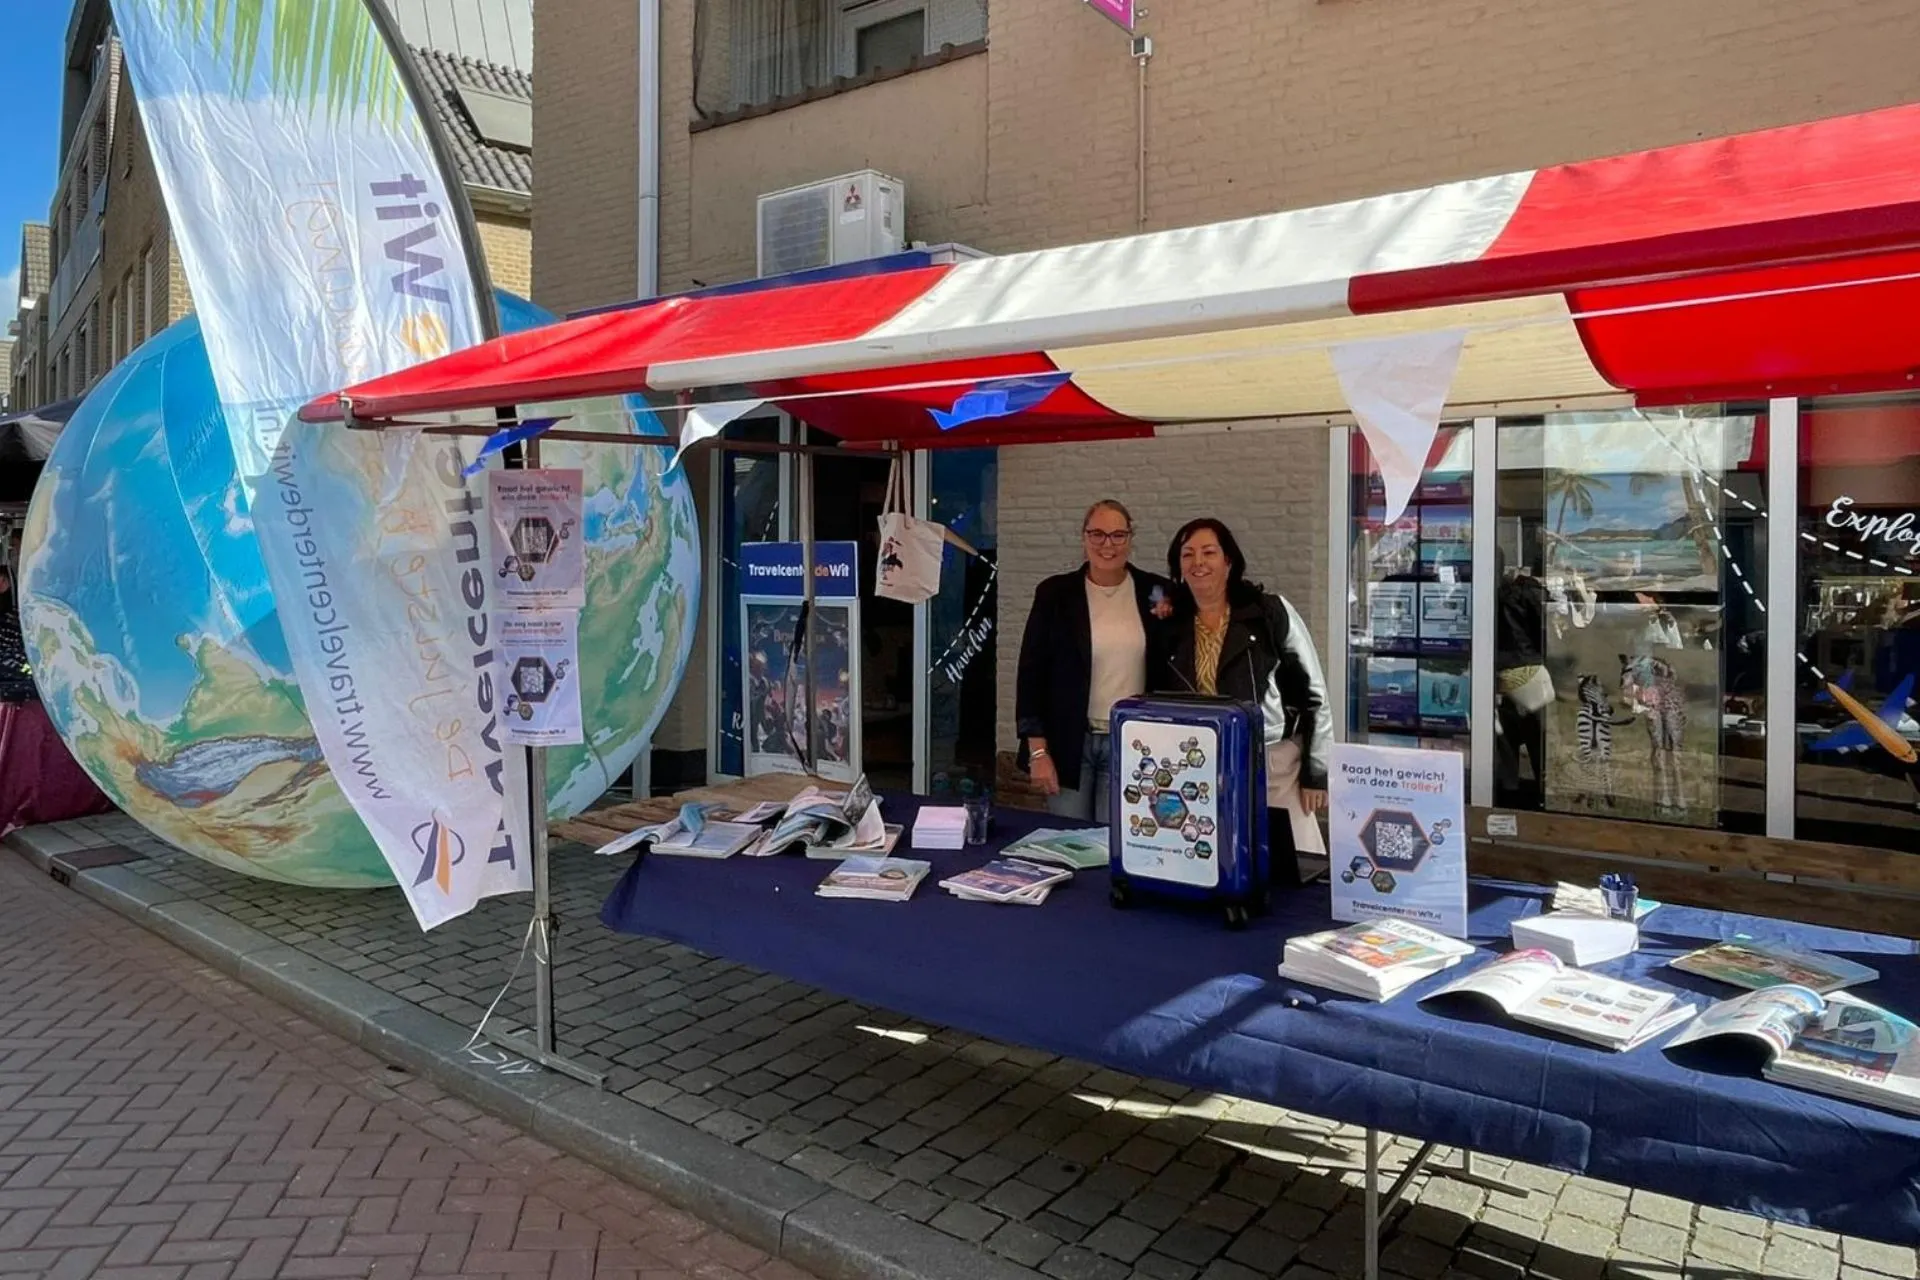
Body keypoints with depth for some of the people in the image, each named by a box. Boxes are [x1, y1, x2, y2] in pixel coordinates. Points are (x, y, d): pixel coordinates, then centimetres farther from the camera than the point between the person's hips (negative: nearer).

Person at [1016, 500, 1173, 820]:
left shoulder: (1155, 592, 3)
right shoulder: (1055, 593, -1)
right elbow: (1032, 671, -1)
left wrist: (1169, 624, -8)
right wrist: (1037, 751, -5)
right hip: (1069, 742, -1)